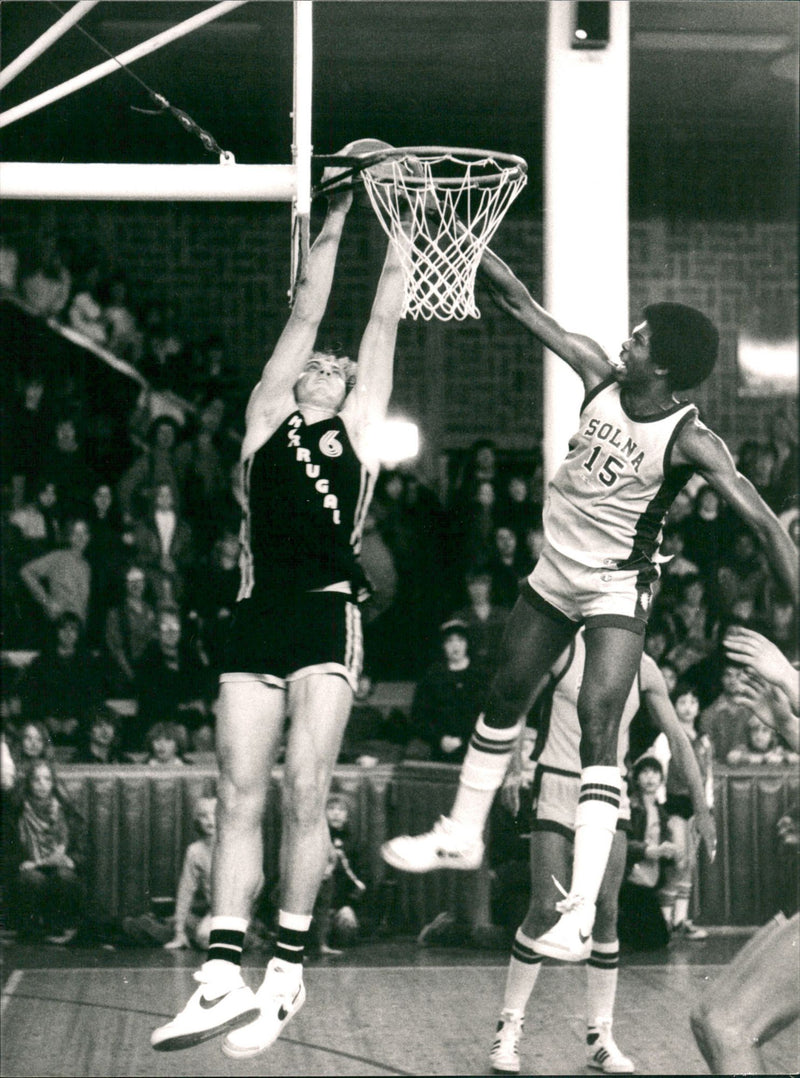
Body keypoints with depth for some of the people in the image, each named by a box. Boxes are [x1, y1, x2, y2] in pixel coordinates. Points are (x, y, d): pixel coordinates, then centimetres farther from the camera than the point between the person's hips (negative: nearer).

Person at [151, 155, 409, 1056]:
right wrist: (334, 225, 21)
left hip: (328, 613, -2)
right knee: (239, 792, -4)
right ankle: (223, 975, -7)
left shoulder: (358, 426, 16)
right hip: (257, 612, 2)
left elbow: (383, 323, 16)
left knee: (304, 791, -8)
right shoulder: (266, 418, 19)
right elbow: (305, 314, 19)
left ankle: (288, 969, 0)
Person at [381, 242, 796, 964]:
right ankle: (464, 835, 39)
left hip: (616, 591, -7)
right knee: (504, 701, 19)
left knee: (598, 733, -20)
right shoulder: (602, 377, -8)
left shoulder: (689, 440, -23)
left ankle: (582, 910, -24)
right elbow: (522, 304, -3)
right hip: (555, 574, 7)